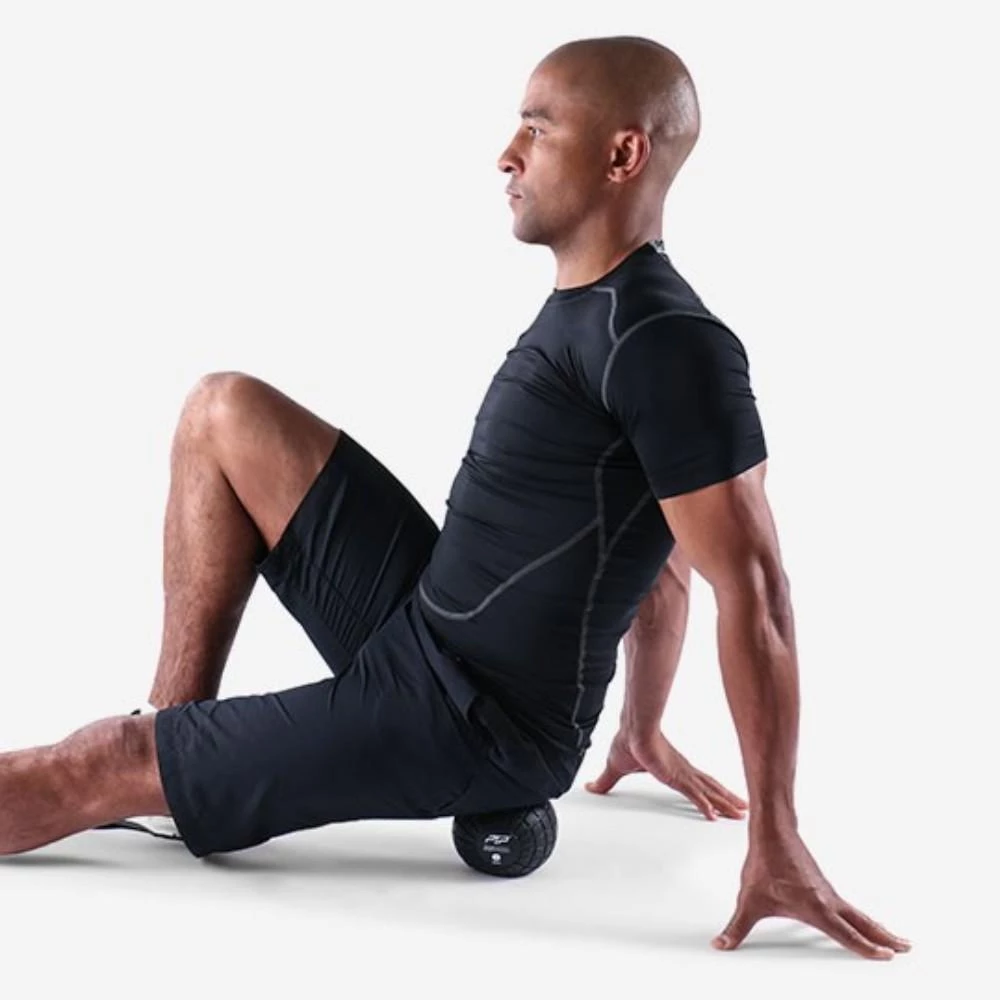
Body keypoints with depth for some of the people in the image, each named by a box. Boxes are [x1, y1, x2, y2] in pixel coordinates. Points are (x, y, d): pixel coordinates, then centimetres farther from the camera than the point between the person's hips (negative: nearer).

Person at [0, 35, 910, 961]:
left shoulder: (666, 346, -22)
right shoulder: (593, 313, 10)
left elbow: (752, 590, -23)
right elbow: (659, 555, 18)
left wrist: (775, 842, -21)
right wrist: (642, 731, 24)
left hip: (475, 725, -10)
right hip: (422, 624, 10)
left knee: (101, 768, -7)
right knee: (224, 412, 9)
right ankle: (177, 726, 10)